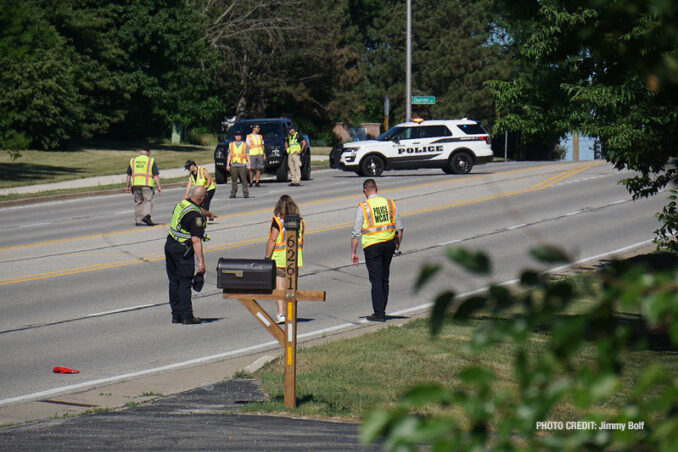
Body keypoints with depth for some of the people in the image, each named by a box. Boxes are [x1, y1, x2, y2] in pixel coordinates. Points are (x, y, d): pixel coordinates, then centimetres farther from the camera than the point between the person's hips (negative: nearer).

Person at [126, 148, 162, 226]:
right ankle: (146, 216, -23)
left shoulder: (133, 161, 12)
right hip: (147, 184, -3)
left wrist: (127, 186, 19)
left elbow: (129, 175, 14)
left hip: (135, 184, 3)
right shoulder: (151, 161, 2)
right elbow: (156, 175, -3)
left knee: (138, 202, 10)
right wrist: (159, 186, -2)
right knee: (148, 201, -1)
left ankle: (138, 221, 9)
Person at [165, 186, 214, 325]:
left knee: (174, 282, 12)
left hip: (170, 245, 8)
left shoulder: (182, 203, 6)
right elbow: (196, 240, -25)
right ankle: (187, 316, -1)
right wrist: (201, 261, -24)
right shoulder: (195, 216, -21)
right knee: (185, 282, -3)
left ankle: (176, 315, 16)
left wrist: (207, 214, 49)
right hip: (182, 250, -8)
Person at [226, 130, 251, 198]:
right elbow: (229, 155, 14)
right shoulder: (231, 144, 15)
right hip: (233, 165, 2)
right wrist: (227, 165, 6)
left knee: (244, 180, -6)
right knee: (234, 180, 1)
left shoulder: (244, 144, 10)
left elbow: (247, 155, 7)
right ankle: (233, 194, 6)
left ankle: (246, 194, -4)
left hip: (242, 165, -2)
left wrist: (248, 164, -2)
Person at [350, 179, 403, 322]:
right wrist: (397, 246, 19)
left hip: (372, 245, -4)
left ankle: (379, 313, -4)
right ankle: (381, 310, 24)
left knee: (376, 279, -1)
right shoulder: (389, 203, 6)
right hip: (389, 243, 4)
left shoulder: (363, 207, -6)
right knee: (384, 278, 16)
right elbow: (399, 227, 9)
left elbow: (356, 232, -6)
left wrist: (353, 252, 0)